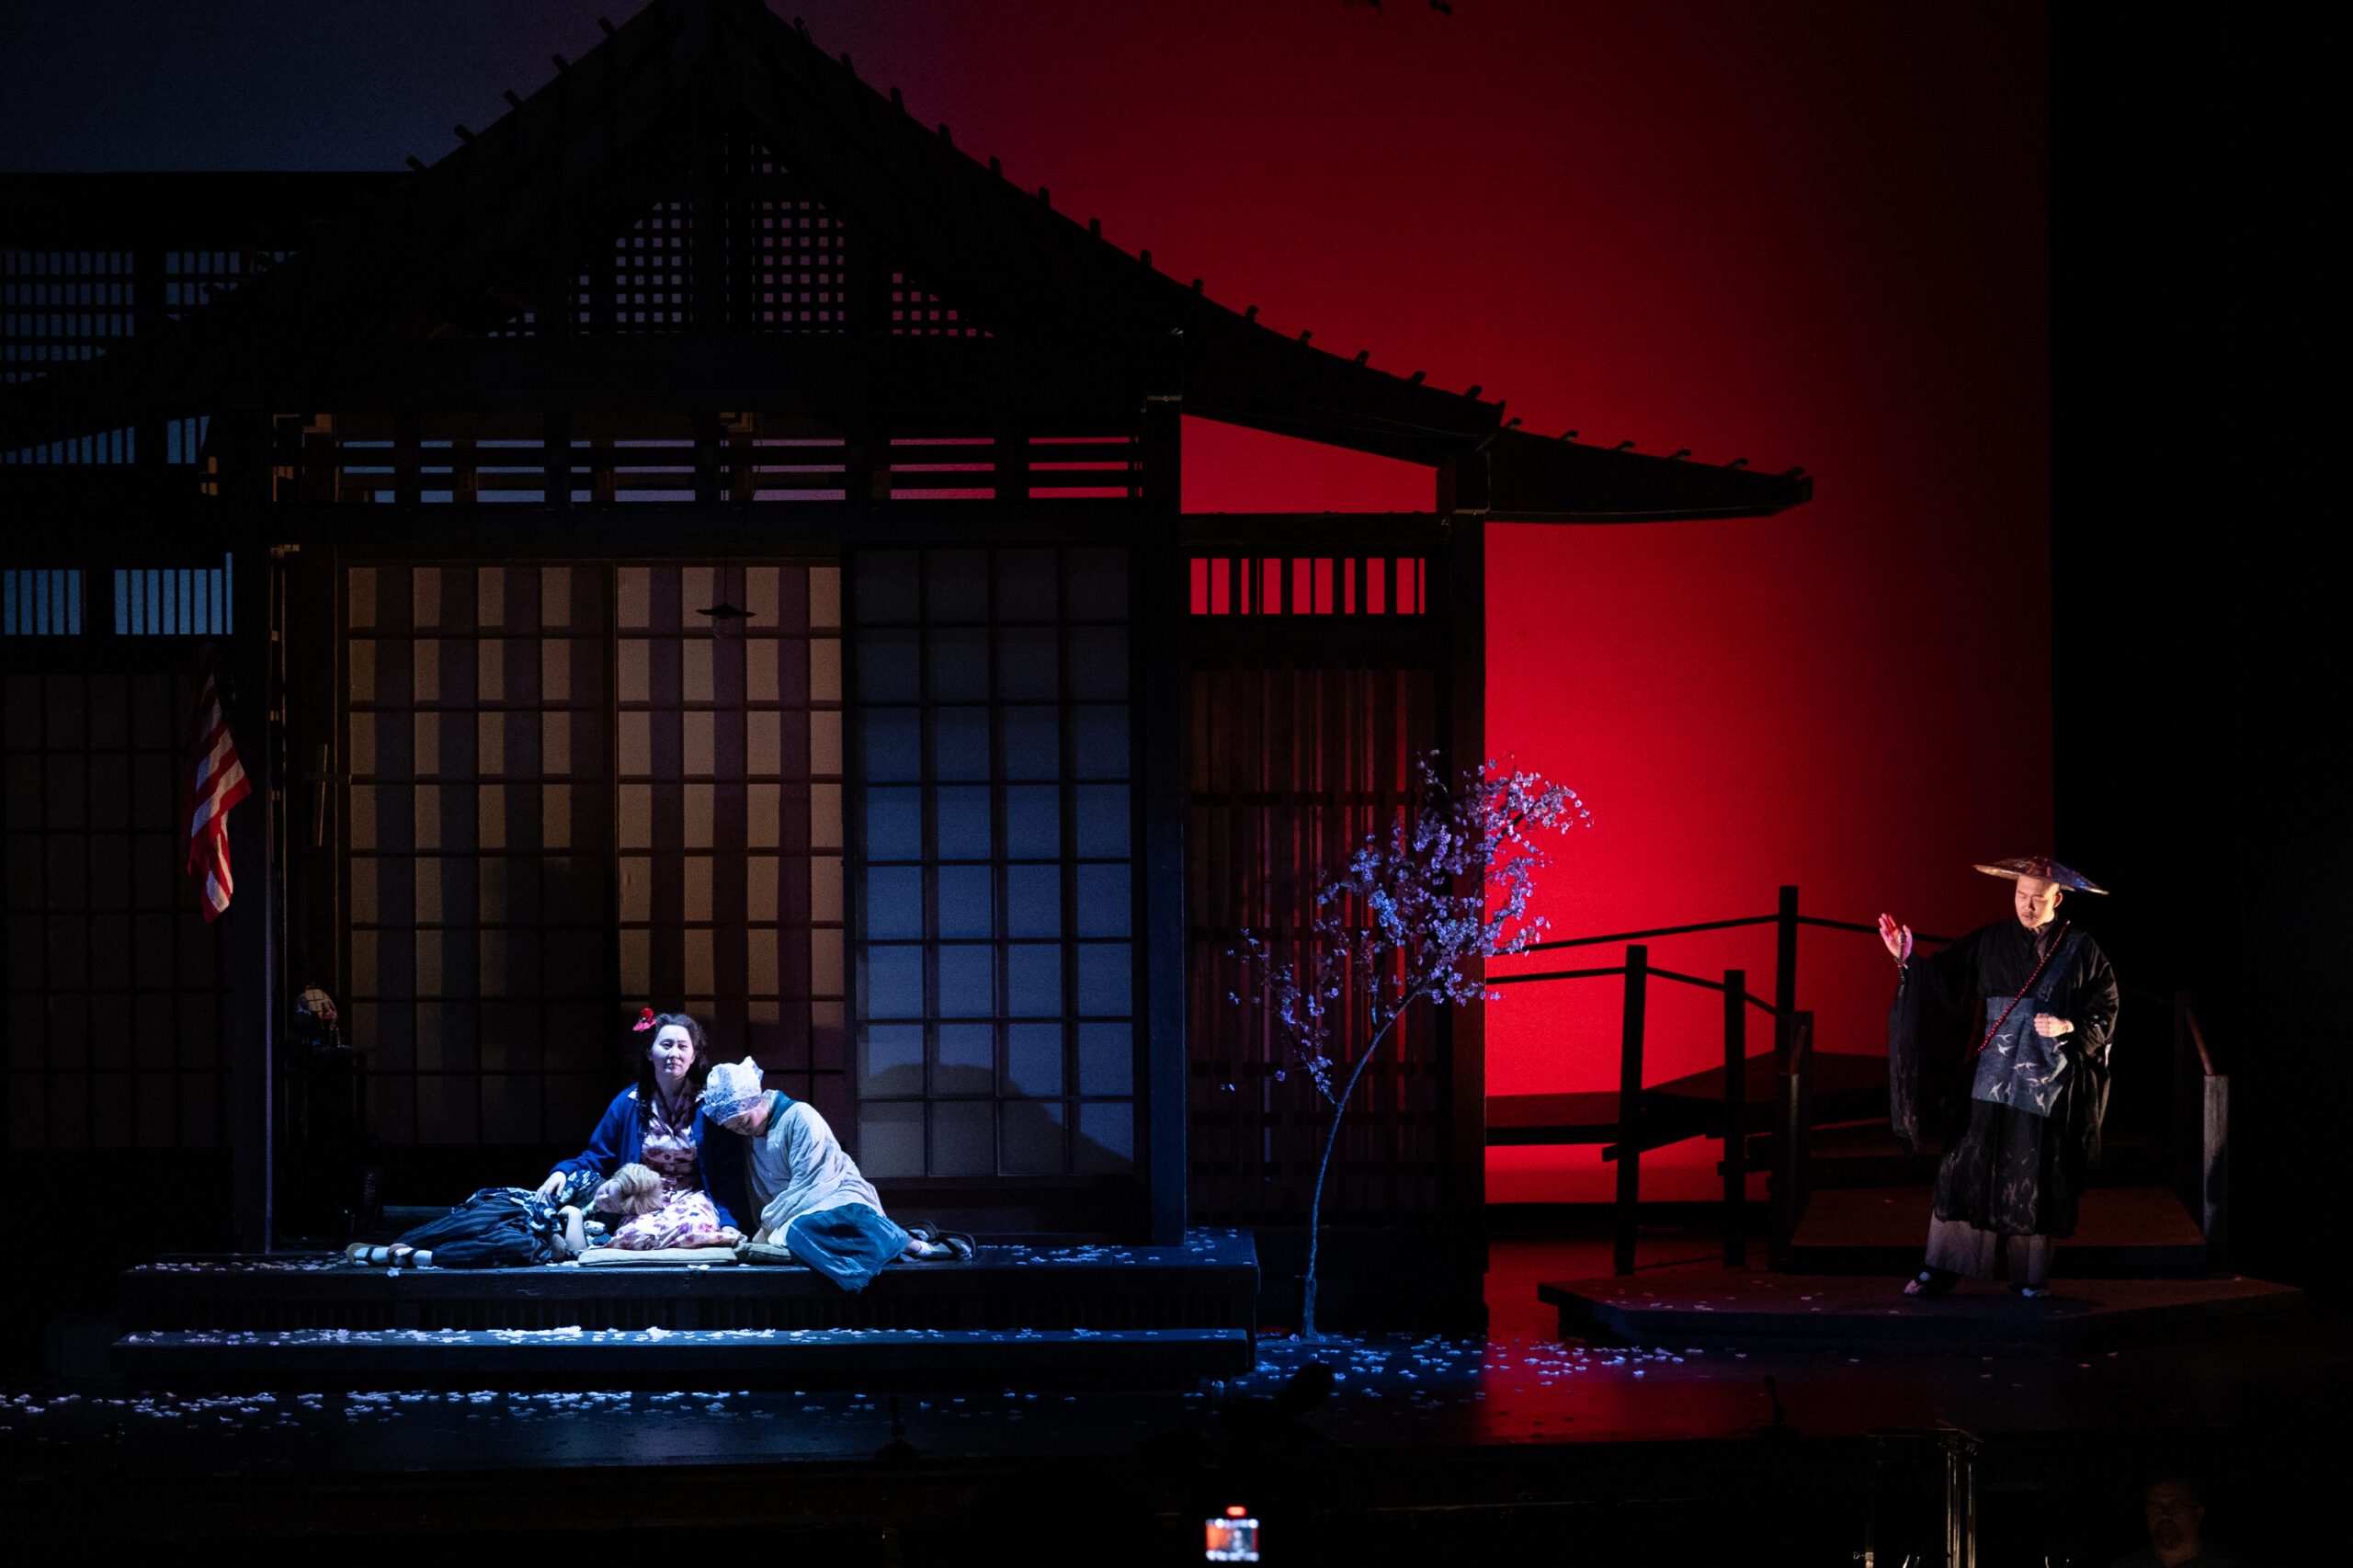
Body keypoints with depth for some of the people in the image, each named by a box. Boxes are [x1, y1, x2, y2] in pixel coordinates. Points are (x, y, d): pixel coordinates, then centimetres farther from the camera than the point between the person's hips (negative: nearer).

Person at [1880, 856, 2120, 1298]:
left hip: (2049, 1081, -1)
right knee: (1970, 1166, -4)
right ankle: (1941, 1268, 0)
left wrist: (2068, 1026, -13)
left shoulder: (2080, 950, 3)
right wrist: (1907, 960, -9)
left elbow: (2104, 1013, 3)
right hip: (1995, 1075, 1)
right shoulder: (1990, 942, 8)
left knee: (2037, 1176, 1)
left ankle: (2031, 1275, 12)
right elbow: (1943, 978, 6)